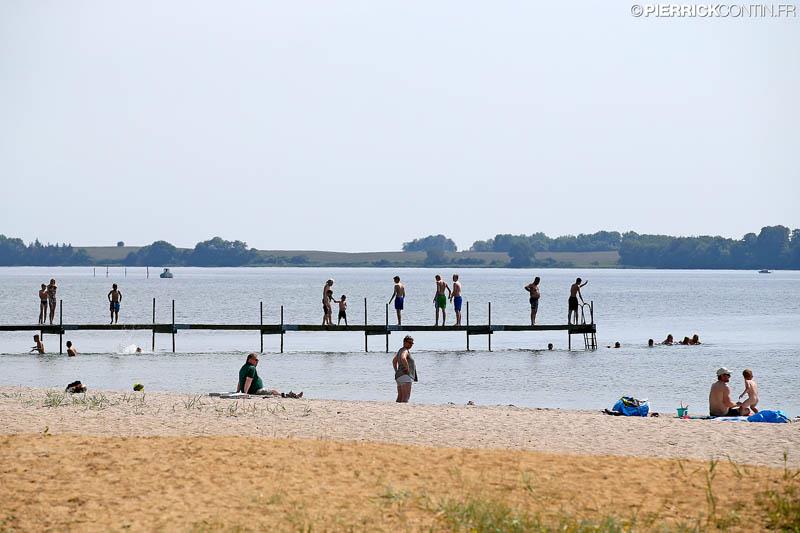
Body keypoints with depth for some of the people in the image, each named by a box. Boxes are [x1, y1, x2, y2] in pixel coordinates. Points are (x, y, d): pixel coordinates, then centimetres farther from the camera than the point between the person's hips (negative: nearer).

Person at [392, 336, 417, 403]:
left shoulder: (400, 350, 19)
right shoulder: (405, 351, -12)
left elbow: (394, 361, 33)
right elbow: (403, 359, -35)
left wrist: (396, 371, 27)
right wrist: (407, 368, -22)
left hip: (398, 376, 10)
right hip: (405, 377, -10)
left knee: (400, 398, 11)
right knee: (405, 397, -16)